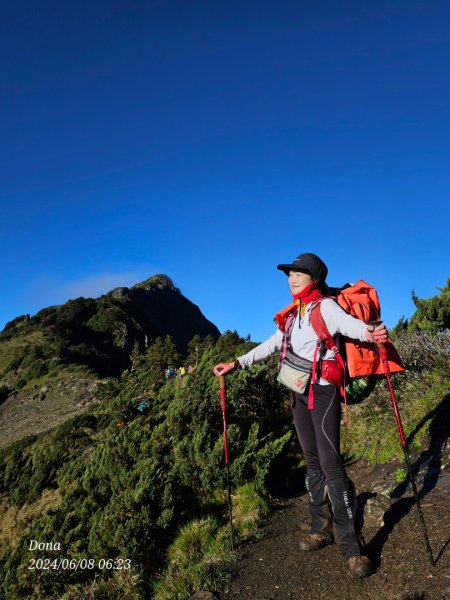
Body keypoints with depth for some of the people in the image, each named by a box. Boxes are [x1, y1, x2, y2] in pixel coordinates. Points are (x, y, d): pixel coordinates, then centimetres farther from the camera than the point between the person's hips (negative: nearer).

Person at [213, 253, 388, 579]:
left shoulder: (326, 307, -8)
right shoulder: (294, 315, 14)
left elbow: (348, 323, -30)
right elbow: (272, 344, 21)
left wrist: (370, 332, -53)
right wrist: (237, 364, 20)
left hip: (323, 391, -7)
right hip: (300, 393, 7)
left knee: (330, 463, -11)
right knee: (312, 461, 12)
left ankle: (351, 544, -2)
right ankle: (322, 528, 25)